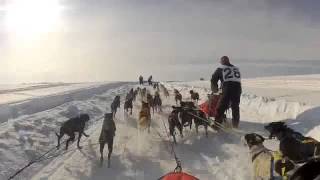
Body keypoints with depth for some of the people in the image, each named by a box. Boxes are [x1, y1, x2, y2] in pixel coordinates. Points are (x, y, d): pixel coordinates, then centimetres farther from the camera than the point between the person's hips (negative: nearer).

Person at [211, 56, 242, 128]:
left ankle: (217, 124, -1)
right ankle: (235, 124, 27)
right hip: (238, 88, 5)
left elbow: (213, 80, 10)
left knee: (221, 108, 1)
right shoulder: (236, 68, 24)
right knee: (235, 107, 19)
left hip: (227, 89, -4)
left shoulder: (220, 69, 11)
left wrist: (214, 90, 24)